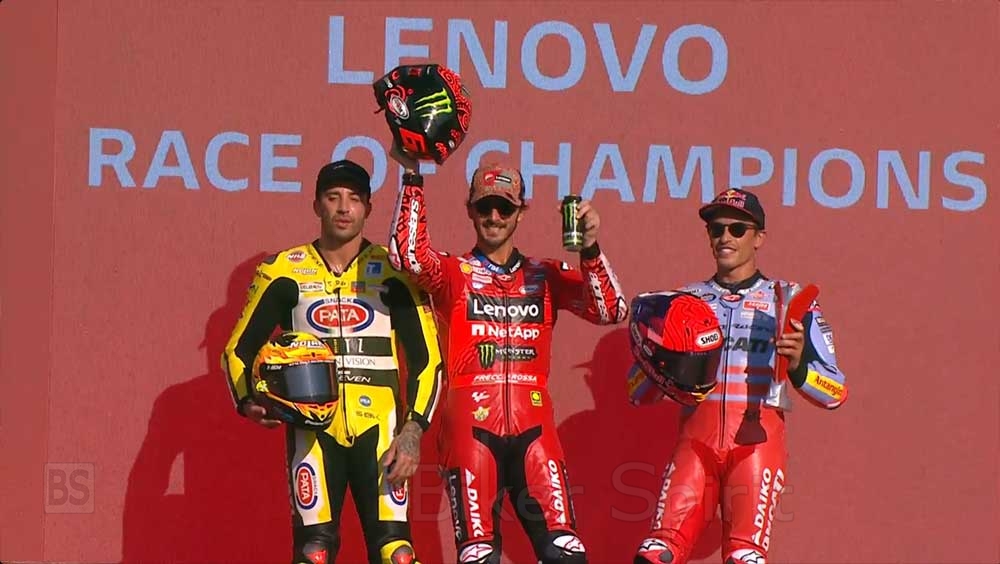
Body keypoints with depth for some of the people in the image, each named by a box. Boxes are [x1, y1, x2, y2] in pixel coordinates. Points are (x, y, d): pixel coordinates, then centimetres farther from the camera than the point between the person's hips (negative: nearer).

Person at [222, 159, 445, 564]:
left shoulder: (392, 272, 4)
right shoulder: (284, 273, 6)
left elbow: (426, 357, 3)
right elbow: (240, 348, 11)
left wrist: (413, 430, -8)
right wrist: (248, 401, -8)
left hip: (379, 428, -1)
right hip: (313, 428, 1)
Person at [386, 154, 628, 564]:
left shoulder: (546, 277, 16)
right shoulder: (453, 273, 10)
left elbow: (610, 310, 4)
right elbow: (407, 254, -11)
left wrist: (589, 249, -9)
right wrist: (412, 176, -14)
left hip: (533, 428, 2)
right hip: (470, 427, -2)